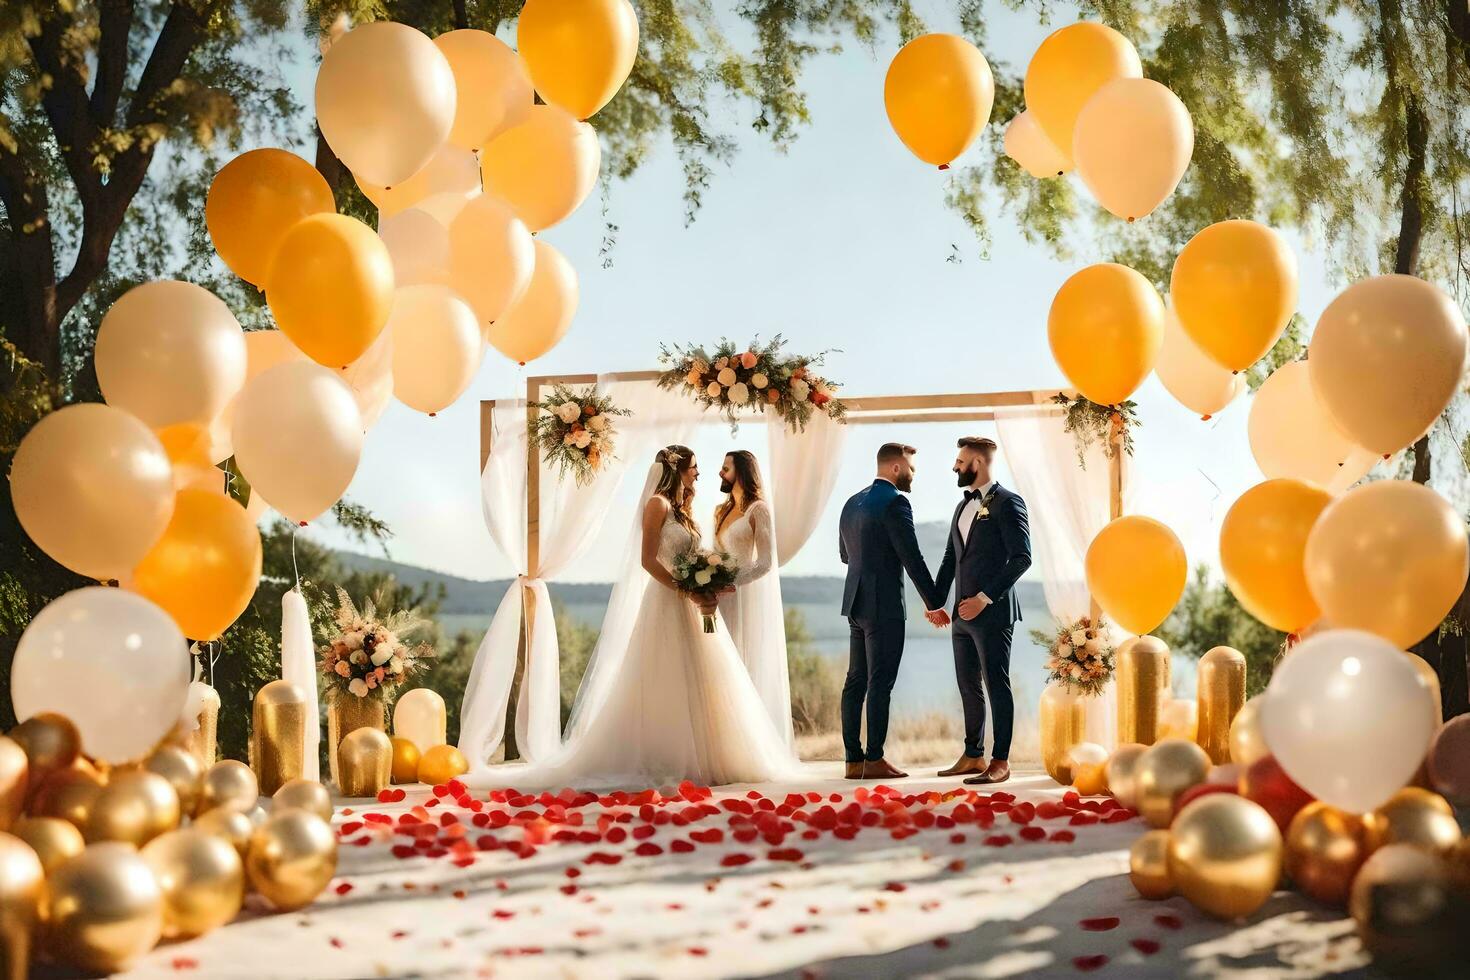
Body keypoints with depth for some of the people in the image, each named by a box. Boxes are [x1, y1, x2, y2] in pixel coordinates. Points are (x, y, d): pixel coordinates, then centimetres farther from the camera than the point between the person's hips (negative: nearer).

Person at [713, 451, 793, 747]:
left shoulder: (759, 510, -7)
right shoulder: (722, 511, 16)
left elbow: (766, 562, -13)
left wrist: (730, 581, -22)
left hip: (750, 597, -7)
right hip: (725, 600, 7)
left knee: (750, 669, -4)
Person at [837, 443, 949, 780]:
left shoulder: (852, 502, 13)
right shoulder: (895, 503, -13)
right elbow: (912, 559, -15)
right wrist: (934, 604, -9)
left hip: (856, 603, 8)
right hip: (884, 605, -8)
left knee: (856, 681, 9)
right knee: (880, 683, -4)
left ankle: (854, 759, 11)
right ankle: (874, 760, -2)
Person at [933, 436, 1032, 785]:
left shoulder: (1007, 502, -7)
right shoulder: (963, 505, 17)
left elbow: (1021, 558, -14)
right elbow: (951, 557, 20)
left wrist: (985, 597, -17)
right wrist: (936, 599, 9)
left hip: (993, 612, -8)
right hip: (963, 613, 8)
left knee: (997, 687, -3)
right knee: (968, 687, 12)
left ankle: (1000, 762, 2)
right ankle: (973, 757, 21)